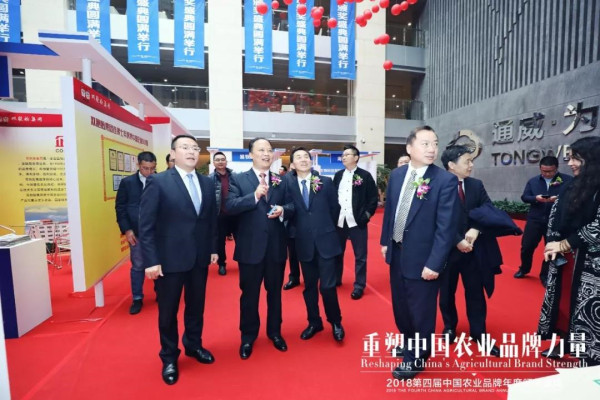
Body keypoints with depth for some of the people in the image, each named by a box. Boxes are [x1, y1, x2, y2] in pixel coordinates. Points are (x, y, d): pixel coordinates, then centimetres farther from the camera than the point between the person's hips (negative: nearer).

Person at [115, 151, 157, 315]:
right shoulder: (127, 182, -1)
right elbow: (120, 207, 1)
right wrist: (126, 230, -6)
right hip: (137, 232, 0)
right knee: (137, 266, 10)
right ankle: (137, 299, 24)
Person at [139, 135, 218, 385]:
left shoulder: (207, 183, 5)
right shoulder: (157, 182, -10)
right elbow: (146, 225, -11)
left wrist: (213, 248, 6)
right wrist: (151, 261, -14)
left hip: (200, 257, 4)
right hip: (169, 258, -4)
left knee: (196, 306, 20)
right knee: (168, 311, 14)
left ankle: (194, 345, 43)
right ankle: (169, 357, 36)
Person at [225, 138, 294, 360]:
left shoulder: (281, 181, 6)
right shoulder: (238, 179, -2)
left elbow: (291, 206, 4)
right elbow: (230, 206, -16)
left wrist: (282, 210, -18)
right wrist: (255, 196, -28)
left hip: (276, 246, 3)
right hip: (250, 246, -2)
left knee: (275, 291, 18)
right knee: (249, 294, 13)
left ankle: (275, 332, 39)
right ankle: (248, 336, 34)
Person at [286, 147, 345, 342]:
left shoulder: (325, 182, -1)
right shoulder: (288, 184, -1)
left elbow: (335, 208, 7)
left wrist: (325, 227, 10)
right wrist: (300, 228, 1)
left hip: (325, 240, -1)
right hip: (304, 243, 2)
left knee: (327, 285, 1)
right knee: (309, 286, 14)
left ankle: (335, 322, 26)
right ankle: (314, 323, 34)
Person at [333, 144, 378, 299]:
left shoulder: (365, 175, -2)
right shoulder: (338, 175, 10)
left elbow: (373, 198, -2)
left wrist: (367, 215, -9)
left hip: (357, 222, -4)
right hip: (339, 221, 4)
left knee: (360, 256, 5)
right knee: (337, 253, 16)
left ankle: (359, 286, 18)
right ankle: (336, 280, 34)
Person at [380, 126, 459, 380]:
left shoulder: (446, 181, -15)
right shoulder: (397, 175, 0)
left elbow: (446, 226, -17)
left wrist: (434, 263, -19)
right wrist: (385, 241, 10)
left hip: (422, 257, -5)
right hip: (396, 252, 6)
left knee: (421, 310, 14)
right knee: (400, 305, 23)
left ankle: (416, 358, 39)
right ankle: (409, 343, 51)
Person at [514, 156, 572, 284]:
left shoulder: (568, 180, -2)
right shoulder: (533, 181, 5)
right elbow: (524, 197, 2)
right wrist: (535, 198, -17)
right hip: (535, 219, 2)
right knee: (527, 246, 7)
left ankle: (545, 275, 27)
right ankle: (523, 269, 28)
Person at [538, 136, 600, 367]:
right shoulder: (571, 186, 7)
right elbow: (555, 215, 7)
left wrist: (565, 244, -12)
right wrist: (553, 244, -5)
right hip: (563, 256, 7)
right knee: (562, 297, 15)